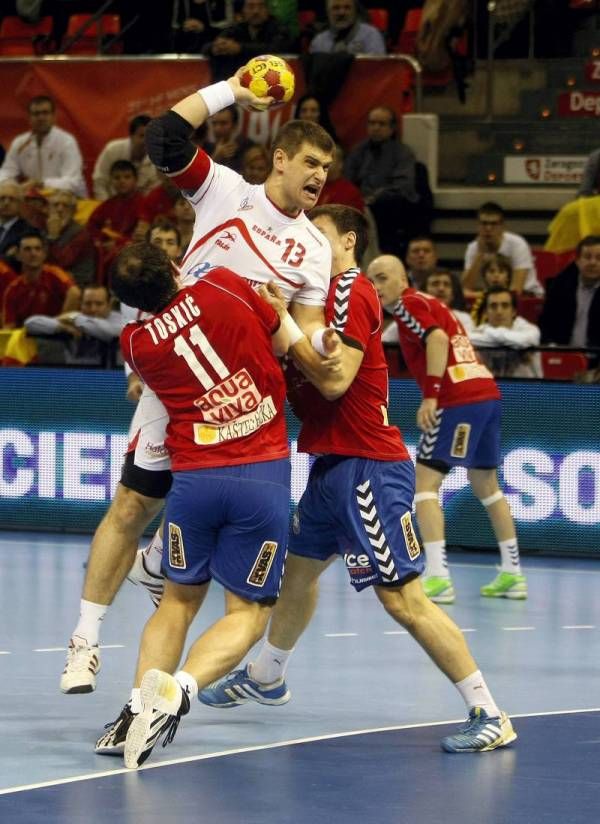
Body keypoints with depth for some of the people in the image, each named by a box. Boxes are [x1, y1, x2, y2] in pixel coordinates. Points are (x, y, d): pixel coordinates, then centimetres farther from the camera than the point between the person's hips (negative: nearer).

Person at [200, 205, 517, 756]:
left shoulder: (352, 291, -13)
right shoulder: (328, 292, 16)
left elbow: (336, 378, -22)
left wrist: (287, 326, -18)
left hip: (369, 467, -10)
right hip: (335, 463, 10)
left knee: (402, 597, -14)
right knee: (300, 567, 25)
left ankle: (489, 716, -13)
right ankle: (266, 678, 47)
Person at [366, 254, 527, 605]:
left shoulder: (409, 303, -2)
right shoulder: (432, 303, 24)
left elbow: (438, 339, -18)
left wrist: (430, 395, -24)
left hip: (458, 398, -9)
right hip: (488, 392, 9)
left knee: (426, 482, -7)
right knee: (486, 484, 21)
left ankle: (438, 577, -17)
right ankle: (512, 574, 25)